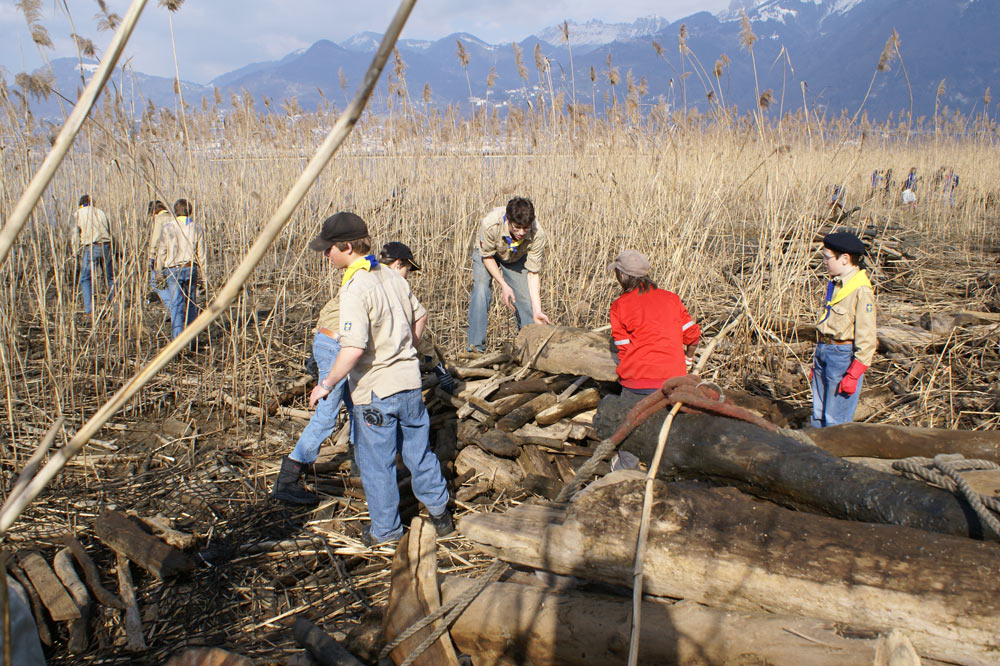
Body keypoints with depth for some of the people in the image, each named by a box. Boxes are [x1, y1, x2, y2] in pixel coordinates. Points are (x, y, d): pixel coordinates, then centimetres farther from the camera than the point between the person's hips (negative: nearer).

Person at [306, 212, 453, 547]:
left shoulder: (355, 288, -21)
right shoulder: (392, 276, 3)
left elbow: (353, 348, -28)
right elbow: (419, 317, 15)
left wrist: (327, 384, -17)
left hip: (375, 391, -7)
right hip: (409, 381, 7)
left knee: (376, 463, 10)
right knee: (419, 451, 20)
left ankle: (386, 530, 24)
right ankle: (440, 512, 32)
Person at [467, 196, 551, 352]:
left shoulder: (537, 235, -36)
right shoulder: (490, 224, -42)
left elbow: (533, 274, -29)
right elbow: (487, 256, -22)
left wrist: (537, 311, -34)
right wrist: (504, 286, -29)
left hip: (516, 258, 2)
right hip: (487, 252, -1)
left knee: (525, 298, -10)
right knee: (481, 291, -23)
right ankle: (476, 347, -19)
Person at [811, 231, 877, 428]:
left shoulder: (861, 291, -15)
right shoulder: (836, 285, 12)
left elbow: (866, 339, -16)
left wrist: (853, 374, -18)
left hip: (844, 355, -9)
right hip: (824, 352, 9)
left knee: (835, 422, -4)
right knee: (818, 417, 14)